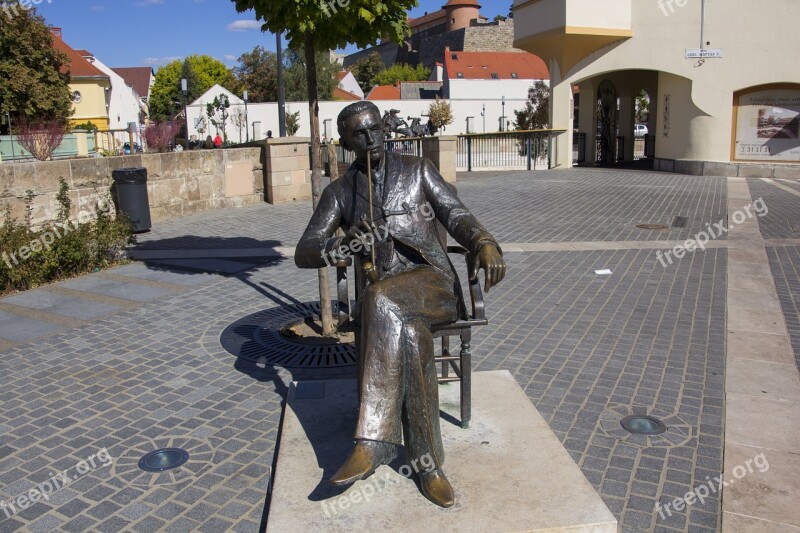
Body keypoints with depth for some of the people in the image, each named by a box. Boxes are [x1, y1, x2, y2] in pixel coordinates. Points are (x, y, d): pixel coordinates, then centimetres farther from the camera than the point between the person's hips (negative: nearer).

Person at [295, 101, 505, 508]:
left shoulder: (418, 170, 12)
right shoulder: (338, 192, 13)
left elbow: (456, 215, 0)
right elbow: (304, 254, 6)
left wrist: (484, 244, -23)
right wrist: (345, 244, -17)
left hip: (431, 281, -1)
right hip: (380, 297, 1)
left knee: (381, 300, -37)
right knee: (410, 337, -35)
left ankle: (372, 442, -35)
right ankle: (427, 462, -25)